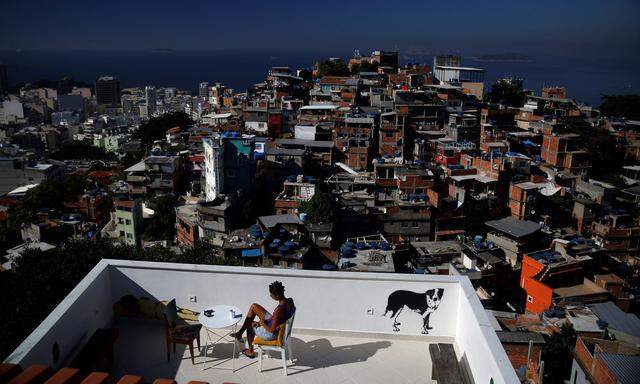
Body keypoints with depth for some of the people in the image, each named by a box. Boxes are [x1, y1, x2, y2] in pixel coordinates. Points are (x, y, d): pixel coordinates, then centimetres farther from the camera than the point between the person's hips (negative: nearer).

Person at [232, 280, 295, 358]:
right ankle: (240, 333, 22)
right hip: (275, 323, 8)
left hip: (272, 334, -8)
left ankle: (250, 351, 40)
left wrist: (262, 323, -11)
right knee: (253, 306, 10)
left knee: (250, 324, 19)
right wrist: (262, 321, 0)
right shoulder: (290, 301, -12)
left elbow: (272, 330, -29)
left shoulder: (279, 309, -37)